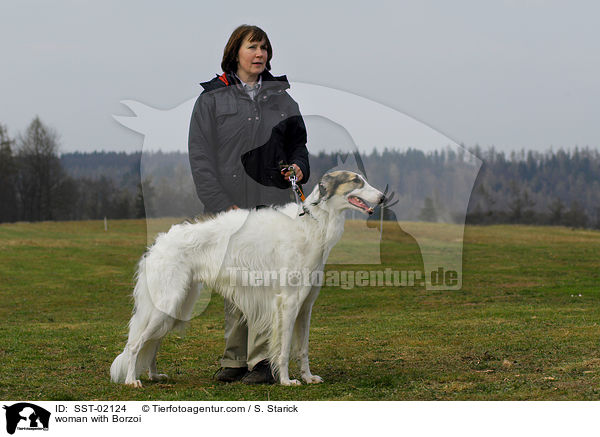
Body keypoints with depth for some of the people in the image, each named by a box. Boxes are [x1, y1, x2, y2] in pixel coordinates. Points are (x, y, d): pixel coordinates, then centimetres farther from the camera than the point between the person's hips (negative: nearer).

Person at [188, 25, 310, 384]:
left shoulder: (282, 98, 15)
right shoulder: (212, 99, 6)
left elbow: (298, 143, 25)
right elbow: (200, 158, 0)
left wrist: (298, 167, 1)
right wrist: (222, 205, -9)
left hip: (274, 203, 1)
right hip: (230, 206, -1)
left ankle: (261, 361, -9)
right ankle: (234, 360, 11)